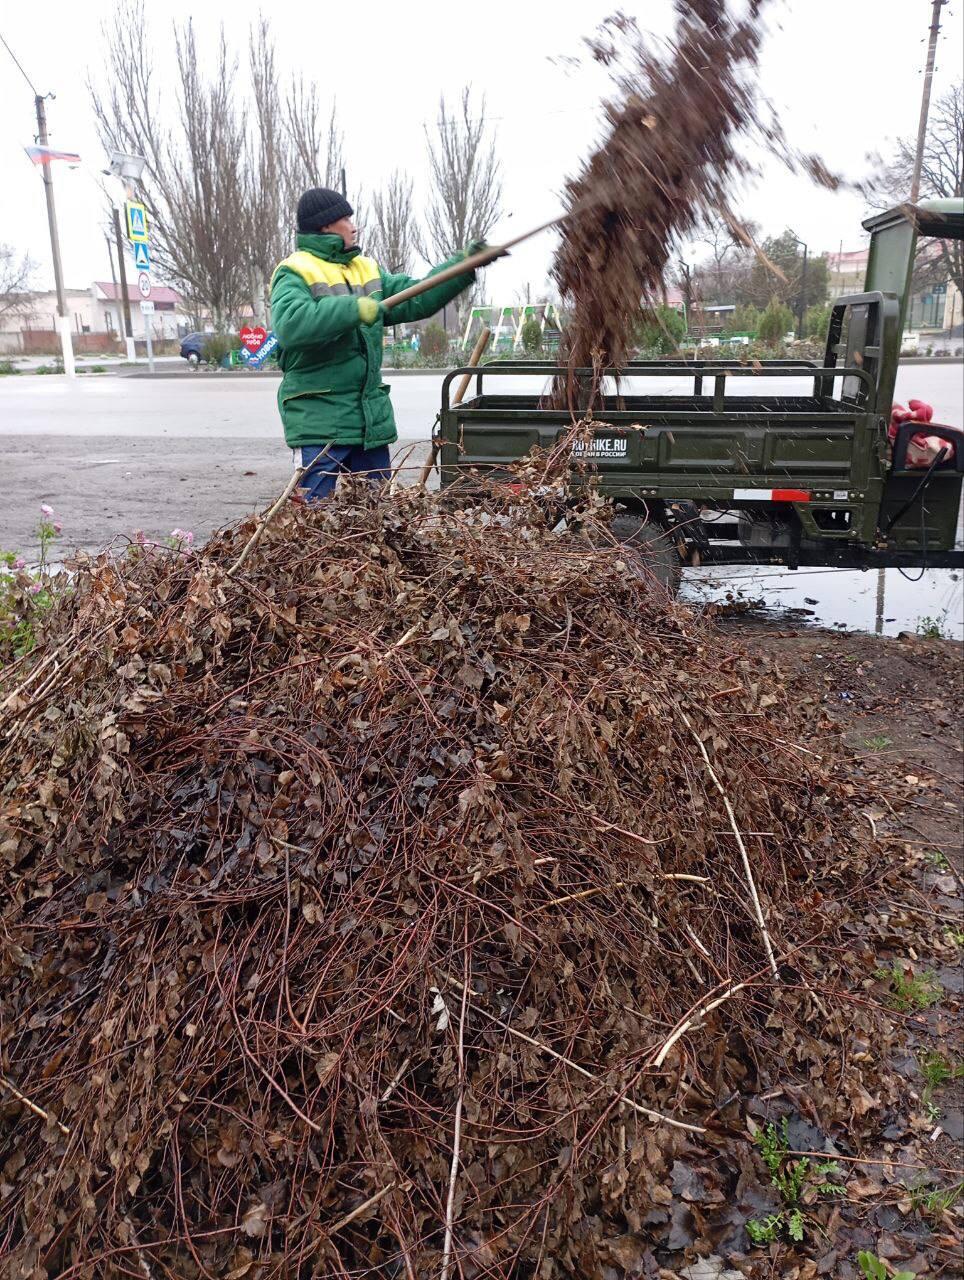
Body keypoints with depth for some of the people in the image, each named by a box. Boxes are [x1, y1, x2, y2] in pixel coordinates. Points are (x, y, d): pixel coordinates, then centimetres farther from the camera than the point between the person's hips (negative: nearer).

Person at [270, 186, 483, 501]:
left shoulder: (367, 269, 18)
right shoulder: (295, 272, -5)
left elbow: (417, 300, 14)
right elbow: (290, 324, -25)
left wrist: (464, 264, 6)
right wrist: (354, 309, -28)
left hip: (371, 417, 7)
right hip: (319, 422, -7)